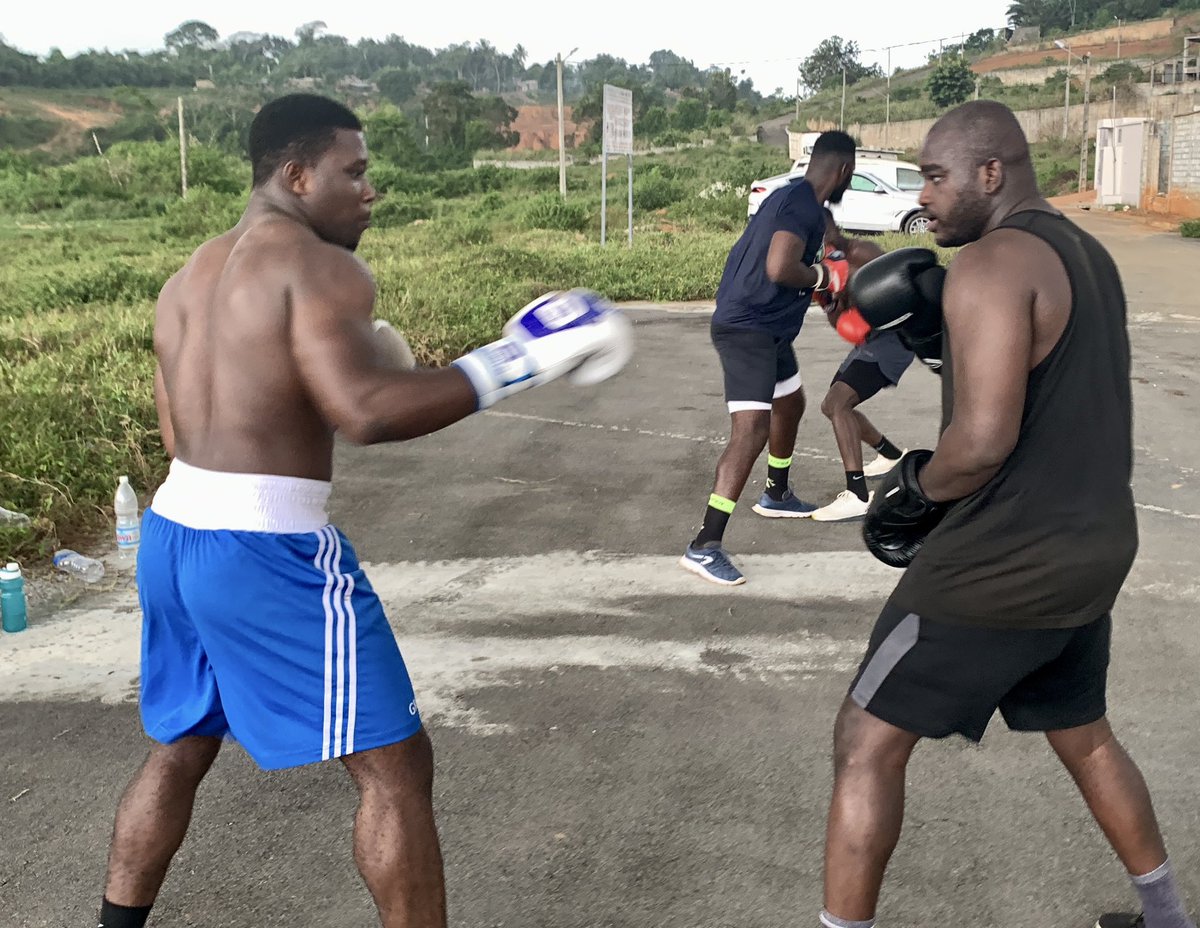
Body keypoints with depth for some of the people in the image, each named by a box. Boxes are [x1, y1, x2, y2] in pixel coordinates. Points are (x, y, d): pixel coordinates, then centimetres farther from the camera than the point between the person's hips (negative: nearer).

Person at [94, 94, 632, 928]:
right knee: (396, 766, 2)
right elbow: (368, 413, -26)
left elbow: (183, 432, 17)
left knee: (181, 747, 27)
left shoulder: (188, 279, 14)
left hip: (173, 534, 9)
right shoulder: (318, 266, -12)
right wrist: (517, 362, -20)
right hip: (270, 552, -9)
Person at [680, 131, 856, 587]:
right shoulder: (803, 205, -18)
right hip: (747, 329, -11)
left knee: (790, 404, 28)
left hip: (765, 327, 11)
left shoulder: (793, 198, 14)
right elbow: (779, 269, -30)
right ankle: (704, 546, -21)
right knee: (751, 432, -19)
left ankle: (776, 495, 49)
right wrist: (823, 276, -13)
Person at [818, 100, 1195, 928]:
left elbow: (983, 440, -27)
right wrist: (943, 320, 9)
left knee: (868, 743, 2)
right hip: (1087, 550, 10)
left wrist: (915, 487, -8)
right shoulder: (1088, 255, 11)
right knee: (1084, 736, 28)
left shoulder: (993, 264, -18)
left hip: (1003, 565, -9)